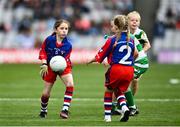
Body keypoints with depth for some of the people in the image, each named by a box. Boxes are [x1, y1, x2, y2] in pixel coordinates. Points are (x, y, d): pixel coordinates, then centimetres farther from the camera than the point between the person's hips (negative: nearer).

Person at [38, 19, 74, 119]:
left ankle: (65, 110, -23)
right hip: (50, 67, 0)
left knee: (70, 85, -27)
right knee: (46, 93, 4)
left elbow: (66, 58, -16)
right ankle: (43, 110, 35)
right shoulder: (49, 40, -17)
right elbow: (42, 52, -4)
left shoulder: (68, 44, -18)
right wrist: (44, 64, -16)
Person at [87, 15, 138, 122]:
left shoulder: (112, 40, -4)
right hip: (129, 70, 4)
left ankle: (107, 116, 14)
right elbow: (135, 54, 20)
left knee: (108, 90, 16)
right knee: (119, 91, 21)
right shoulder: (131, 40, 10)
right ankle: (124, 107, -6)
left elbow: (100, 56, 2)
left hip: (116, 68, -4)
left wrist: (90, 61, 18)